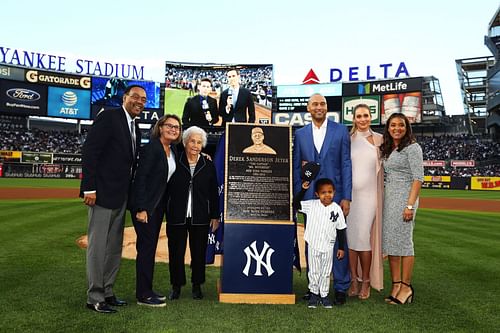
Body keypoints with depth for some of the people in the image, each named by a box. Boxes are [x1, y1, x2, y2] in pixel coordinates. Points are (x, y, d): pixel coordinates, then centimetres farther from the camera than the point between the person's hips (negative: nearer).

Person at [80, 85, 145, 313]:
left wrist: (130, 192, 12)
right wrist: (89, 188, -19)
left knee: (114, 248, 14)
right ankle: (94, 297, 12)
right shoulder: (109, 117, -9)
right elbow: (89, 151, -15)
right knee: (98, 247, 0)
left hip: (121, 196, 9)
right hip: (103, 192, -8)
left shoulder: (135, 128, 15)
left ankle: (107, 292, 25)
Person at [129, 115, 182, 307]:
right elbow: (141, 177, -17)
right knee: (146, 247, -3)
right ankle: (143, 295, 7)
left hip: (158, 205, 8)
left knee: (150, 247, 14)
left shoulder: (173, 150, 10)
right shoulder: (151, 148, -14)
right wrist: (141, 209, -22)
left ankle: (147, 290, 24)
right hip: (145, 206, -8)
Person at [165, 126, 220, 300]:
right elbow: (165, 189, 2)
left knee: (199, 253, 9)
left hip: (200, 218, 1)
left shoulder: (208, 165, 5)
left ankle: (197, 286, 26)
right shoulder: (174, 163, 0)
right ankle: (176, 286, 24)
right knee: (176, 252, 7)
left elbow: (214, 193, 8)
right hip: (176, 217, -1)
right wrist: (166, 212, -3)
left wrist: (215, 216, 6)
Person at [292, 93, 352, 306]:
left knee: (338, 241, 1)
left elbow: (346, 165, 0)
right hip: (310, 196, 2)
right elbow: (296, 167, 9)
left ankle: (341, 288, 15)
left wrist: (346, 197, -6)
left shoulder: (341, 131, 3)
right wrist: (298, 196, 2)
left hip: (334, 195, -2)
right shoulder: (300, 134, 8)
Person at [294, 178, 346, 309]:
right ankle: (314, 294, 27)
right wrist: (303, 189, -17)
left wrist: (341, 248, 1)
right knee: (314, 272, 11)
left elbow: (341, 230, 0)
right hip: (313, 245, 0)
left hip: (328, 247, 1)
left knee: (326, 273, 14)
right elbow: (296, 204, -8)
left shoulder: (337, 209, -7)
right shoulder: (312, 205, -7)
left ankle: (324, 295, 28)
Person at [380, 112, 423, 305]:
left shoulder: (412, 148, -4)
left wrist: (410, 205, -18)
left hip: (404, 197, -7)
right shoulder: (386, 150, 17)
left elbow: (418, 178, -11)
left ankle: (406, 287, 6)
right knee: (389, 241, 6)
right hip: (387, 197, 7)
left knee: (403, 241, -4)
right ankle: (396, 285, 13)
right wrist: (382, 200, 7)